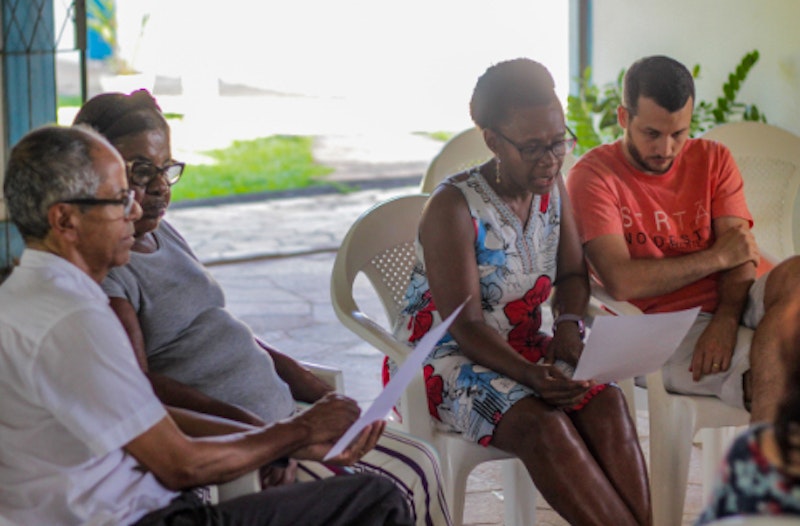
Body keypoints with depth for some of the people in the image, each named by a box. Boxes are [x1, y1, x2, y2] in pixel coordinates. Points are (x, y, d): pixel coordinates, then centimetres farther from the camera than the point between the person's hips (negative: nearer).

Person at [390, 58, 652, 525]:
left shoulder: (552, 186, 3)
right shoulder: (454, 207, -18)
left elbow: (572, 275, 12)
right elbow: (466, 326, -22)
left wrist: (570, 323, -12)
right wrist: (531, 376, -37)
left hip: (524, 346, 6)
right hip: (450, 359, -6)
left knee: (607, 401, -25)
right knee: (542, 422, -34)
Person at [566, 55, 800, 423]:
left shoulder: (713, 159, 15)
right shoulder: (595, 175, 0)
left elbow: (741, 249, 1)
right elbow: (621, 282, -14)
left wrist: (726, 319, -20)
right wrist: (717, 256, -6)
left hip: (735, 301, 5)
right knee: (770, 371, -33)